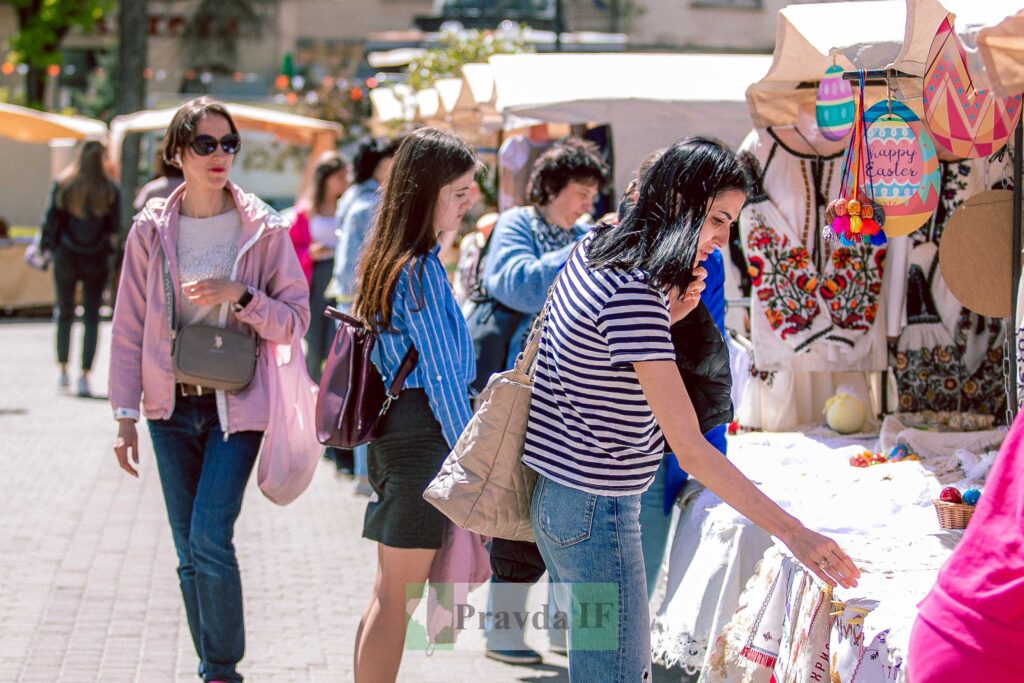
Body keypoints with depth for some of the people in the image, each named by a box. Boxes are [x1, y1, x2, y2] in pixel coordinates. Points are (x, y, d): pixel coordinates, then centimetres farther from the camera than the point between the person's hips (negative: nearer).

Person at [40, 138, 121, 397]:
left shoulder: (63, 185, -4)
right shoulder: (110, 190, -5)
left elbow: (51, 220, -3)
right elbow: (115, 227, -2)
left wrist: (46, 249, 5)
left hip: (66, 257, 1)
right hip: (97, 260, -1)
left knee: (64, 313, 18)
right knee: (92, 317, 3)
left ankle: (62, 370, 22)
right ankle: (84, 376, -5)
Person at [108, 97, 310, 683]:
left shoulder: (262, 229, -3)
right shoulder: (151, 229, 2)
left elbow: (295, 321, -2)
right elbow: (129, 328, 4)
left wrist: (240, 296, -19)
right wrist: (126, 415, 1)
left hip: (236, 406, -3)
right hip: (173, 407, 3)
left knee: (210, 539, -14)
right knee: (190, 553, 7)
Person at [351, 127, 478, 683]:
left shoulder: (386, 258, 13)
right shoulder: (422, 271, -16)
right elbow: (442, 377, -17)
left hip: (391, 425, 9)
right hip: (423, 434, -9)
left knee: (389, 590, 15)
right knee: (397, 597, -3)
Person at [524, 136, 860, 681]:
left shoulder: (592, 251, 4)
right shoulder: (634, 296, -24)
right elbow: (691, 450, -26)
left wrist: (669, 315, 1)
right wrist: (793, 534, -26)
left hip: (556, 495, 10)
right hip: (595, 512, -10)